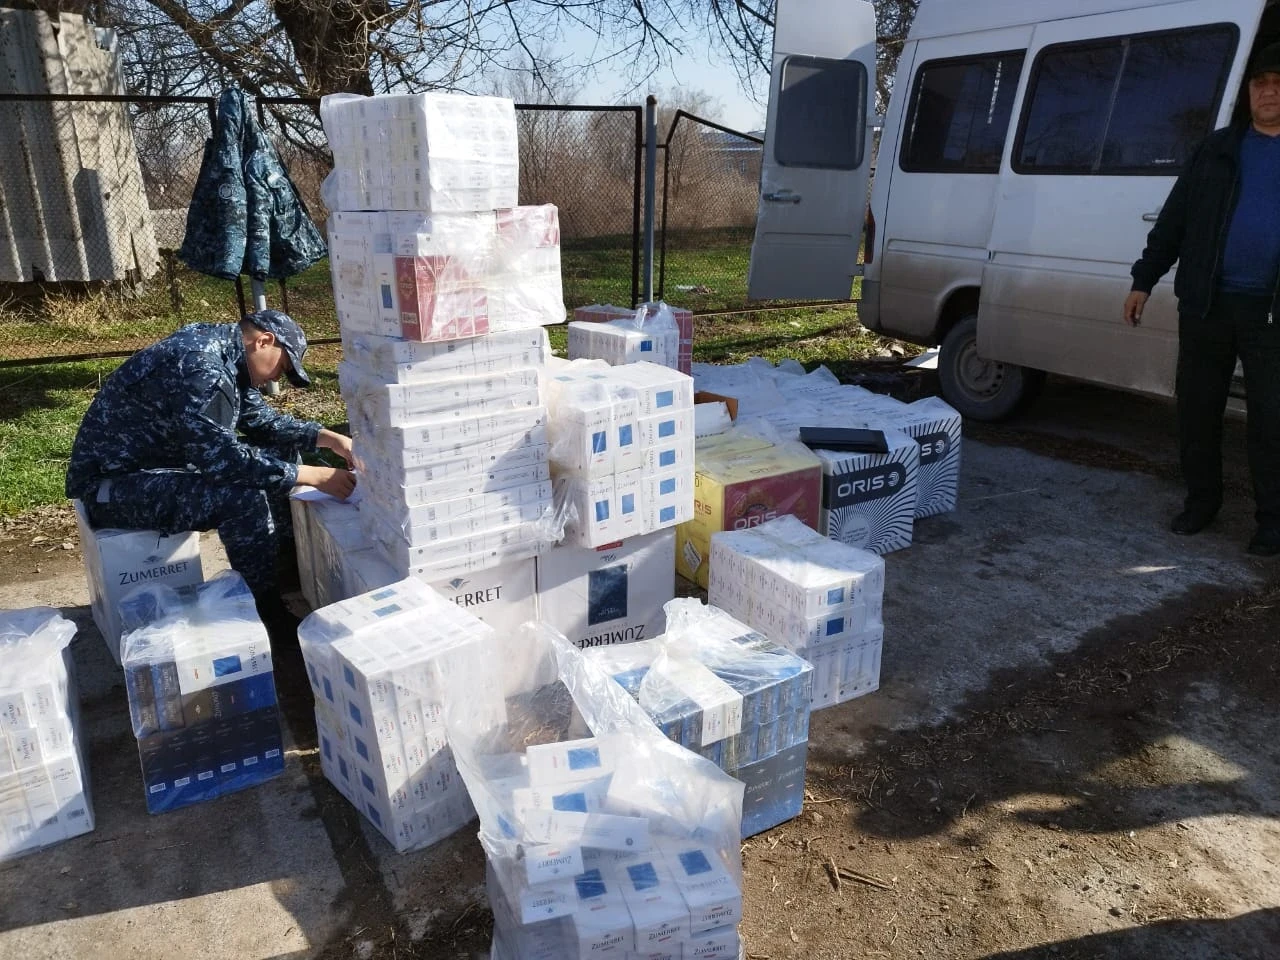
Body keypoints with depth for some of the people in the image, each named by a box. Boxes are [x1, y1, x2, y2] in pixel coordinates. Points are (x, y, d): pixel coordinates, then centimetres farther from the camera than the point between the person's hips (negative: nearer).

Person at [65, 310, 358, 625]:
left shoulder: (222, 354, 4)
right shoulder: (198, 367, -28)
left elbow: (261, 419, 14)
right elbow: (222, 460, -33)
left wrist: (328, 438, 2)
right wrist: (313, 475, -29)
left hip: (162, 462, 11)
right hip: (111, 485, -11)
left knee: (278, 452, 7)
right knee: (245, 496, -31)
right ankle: (263, 606, -10)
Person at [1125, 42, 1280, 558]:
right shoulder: (1219, 149, 11)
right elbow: (1175, 218, 10)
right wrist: (1143, 280, 5)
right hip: (1206, 303, 2)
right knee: (1196, 407, 7)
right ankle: (1201, 497, 23)